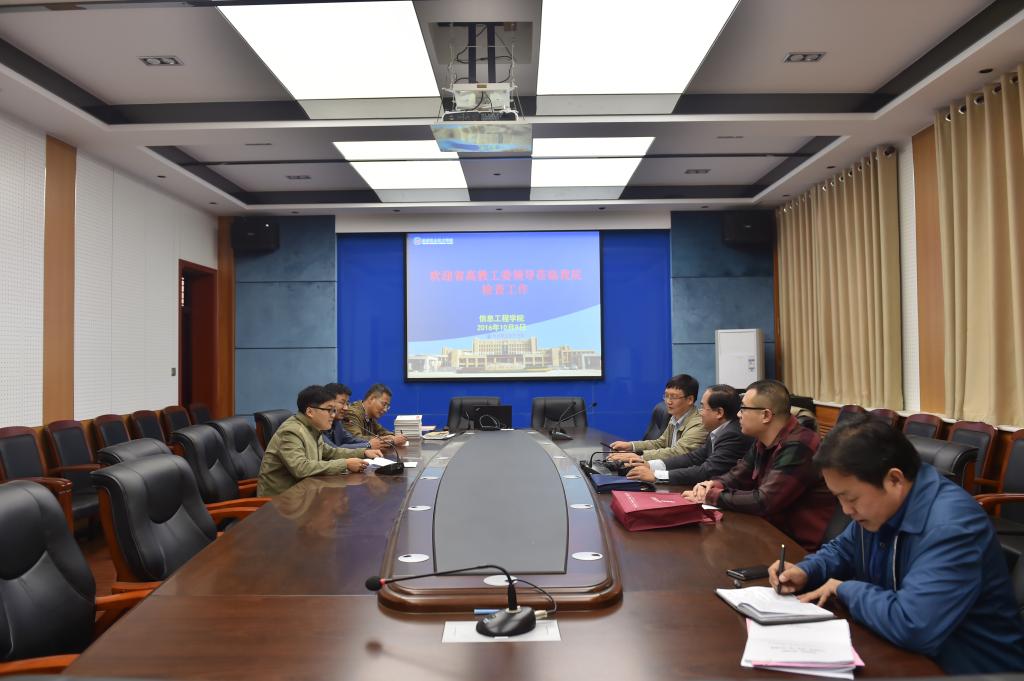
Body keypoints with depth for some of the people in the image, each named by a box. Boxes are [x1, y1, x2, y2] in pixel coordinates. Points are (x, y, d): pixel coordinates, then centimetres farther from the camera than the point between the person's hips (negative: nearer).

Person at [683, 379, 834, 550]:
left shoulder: (797, 447, -23)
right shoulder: (763, 442, 5)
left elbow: (764, 502, -26)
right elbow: (737, 476, 15)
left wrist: (710, 496, -17)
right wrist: (713, 485, -7)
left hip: (801, 545, -7)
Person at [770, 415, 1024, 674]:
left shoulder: (952, 526, -29)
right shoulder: (878, 503, -2)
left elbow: (910, 626, -38)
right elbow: (842, 549, 15)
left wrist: (845, 589, -20)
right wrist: (804, 572, -5)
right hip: (902, 653, 8)